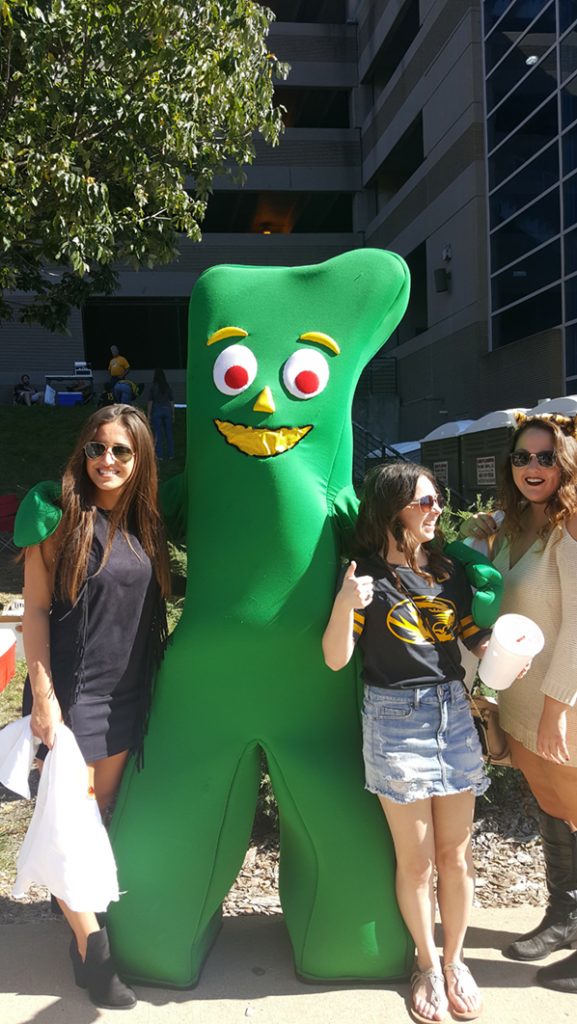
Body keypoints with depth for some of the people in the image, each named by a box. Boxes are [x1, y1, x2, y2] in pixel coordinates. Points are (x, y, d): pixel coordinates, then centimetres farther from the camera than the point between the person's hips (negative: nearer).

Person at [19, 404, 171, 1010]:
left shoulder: (144, 525, 4)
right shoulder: (62, 517, -11)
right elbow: (35, 608, -11)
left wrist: (151, 684, 9)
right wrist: (43, 694, -15)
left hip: (127, 694, 5)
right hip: (71, 692, -5)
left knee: (104, 814, 16)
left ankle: (82, 915, 34)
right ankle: (91, 950, 15)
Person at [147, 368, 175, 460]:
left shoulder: (153, 387, -5)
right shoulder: (168, 387, 2)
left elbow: (150, 401, -5)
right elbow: (172, 401, 4)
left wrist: (149, 414, 0)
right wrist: (173, 414, 11)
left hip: (156, 411, -2)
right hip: (167, 410, 2)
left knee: (158, 433, 1)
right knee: (169, 433, 7)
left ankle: (159, 455, 1)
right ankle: (170, 454, 10)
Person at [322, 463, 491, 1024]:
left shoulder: (448, 571, 5)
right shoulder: (366, 575, -8)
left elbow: (477, 637, 10)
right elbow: (336, 658, -10)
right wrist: (344, 604, -28)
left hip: (453, 712, 4)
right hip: (394, 718, -4)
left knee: (455, 853, 12)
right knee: (415, 858, 8)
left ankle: (454, 959, 34)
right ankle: (426, 962, 32)